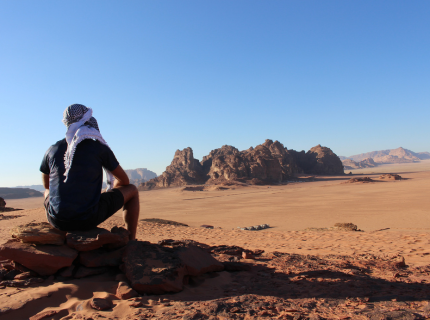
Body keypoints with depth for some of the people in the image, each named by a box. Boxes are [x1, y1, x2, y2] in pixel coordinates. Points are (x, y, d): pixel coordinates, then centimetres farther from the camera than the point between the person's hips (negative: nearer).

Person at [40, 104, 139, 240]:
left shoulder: (52, 150, 6)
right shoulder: (99, 148, -4)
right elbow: (124, 180, 6)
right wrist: (110, 190, 27)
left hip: (56, 221, 5)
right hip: (88, 220, -5)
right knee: (132, 190, 14)